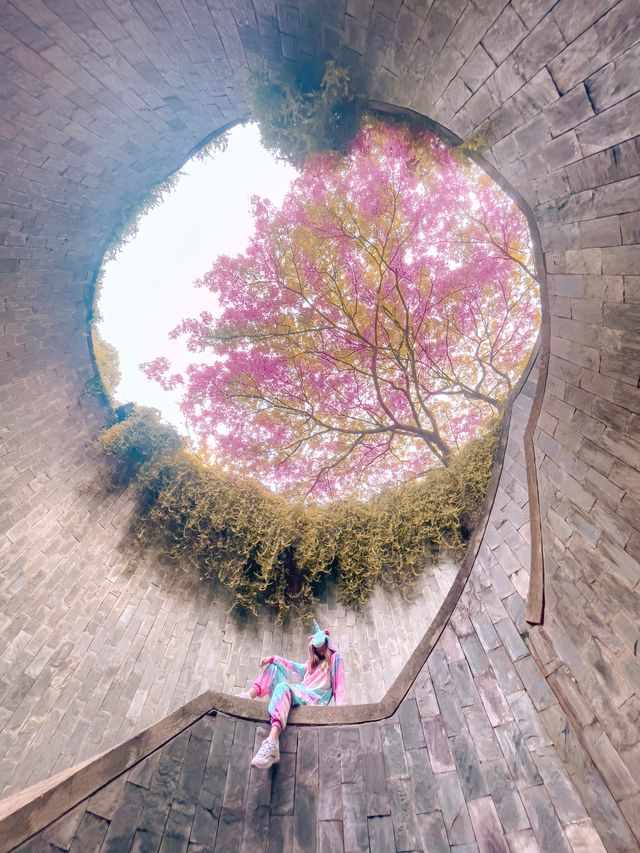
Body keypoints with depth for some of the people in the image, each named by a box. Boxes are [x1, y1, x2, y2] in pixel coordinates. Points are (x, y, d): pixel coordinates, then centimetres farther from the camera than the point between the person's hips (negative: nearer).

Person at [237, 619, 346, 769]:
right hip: (300, 695, 8)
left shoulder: (335, 658, 11)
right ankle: (249, 694, -19)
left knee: (283, 687, -38)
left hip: (315, 700, -8)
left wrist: (339, 704, -18)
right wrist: (273, 658, 13)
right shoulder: (312, 663, 32)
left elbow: (338, 683, -1)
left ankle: (272, 744, -57)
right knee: (273, 667, 4)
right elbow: (294, 667, 25)